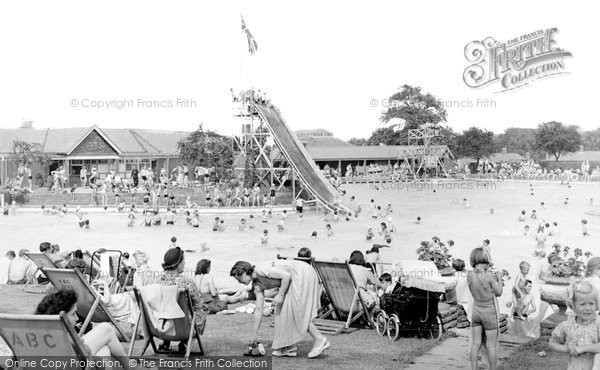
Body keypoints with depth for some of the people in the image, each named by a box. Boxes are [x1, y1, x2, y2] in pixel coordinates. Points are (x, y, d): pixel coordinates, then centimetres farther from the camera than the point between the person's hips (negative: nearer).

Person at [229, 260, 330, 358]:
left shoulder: (261, 270, -18)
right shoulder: (257, 284, 8)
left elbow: (286, 275, -22)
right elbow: (259, 310, 10)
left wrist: (280, 295, -15)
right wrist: (254, 334, 11)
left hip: (304, 274, -10)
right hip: (295, 279, 10)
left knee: (296, 311, -9)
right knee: (282, 310, 8)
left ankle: (320, 339, -3)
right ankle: (289, 347, 9)